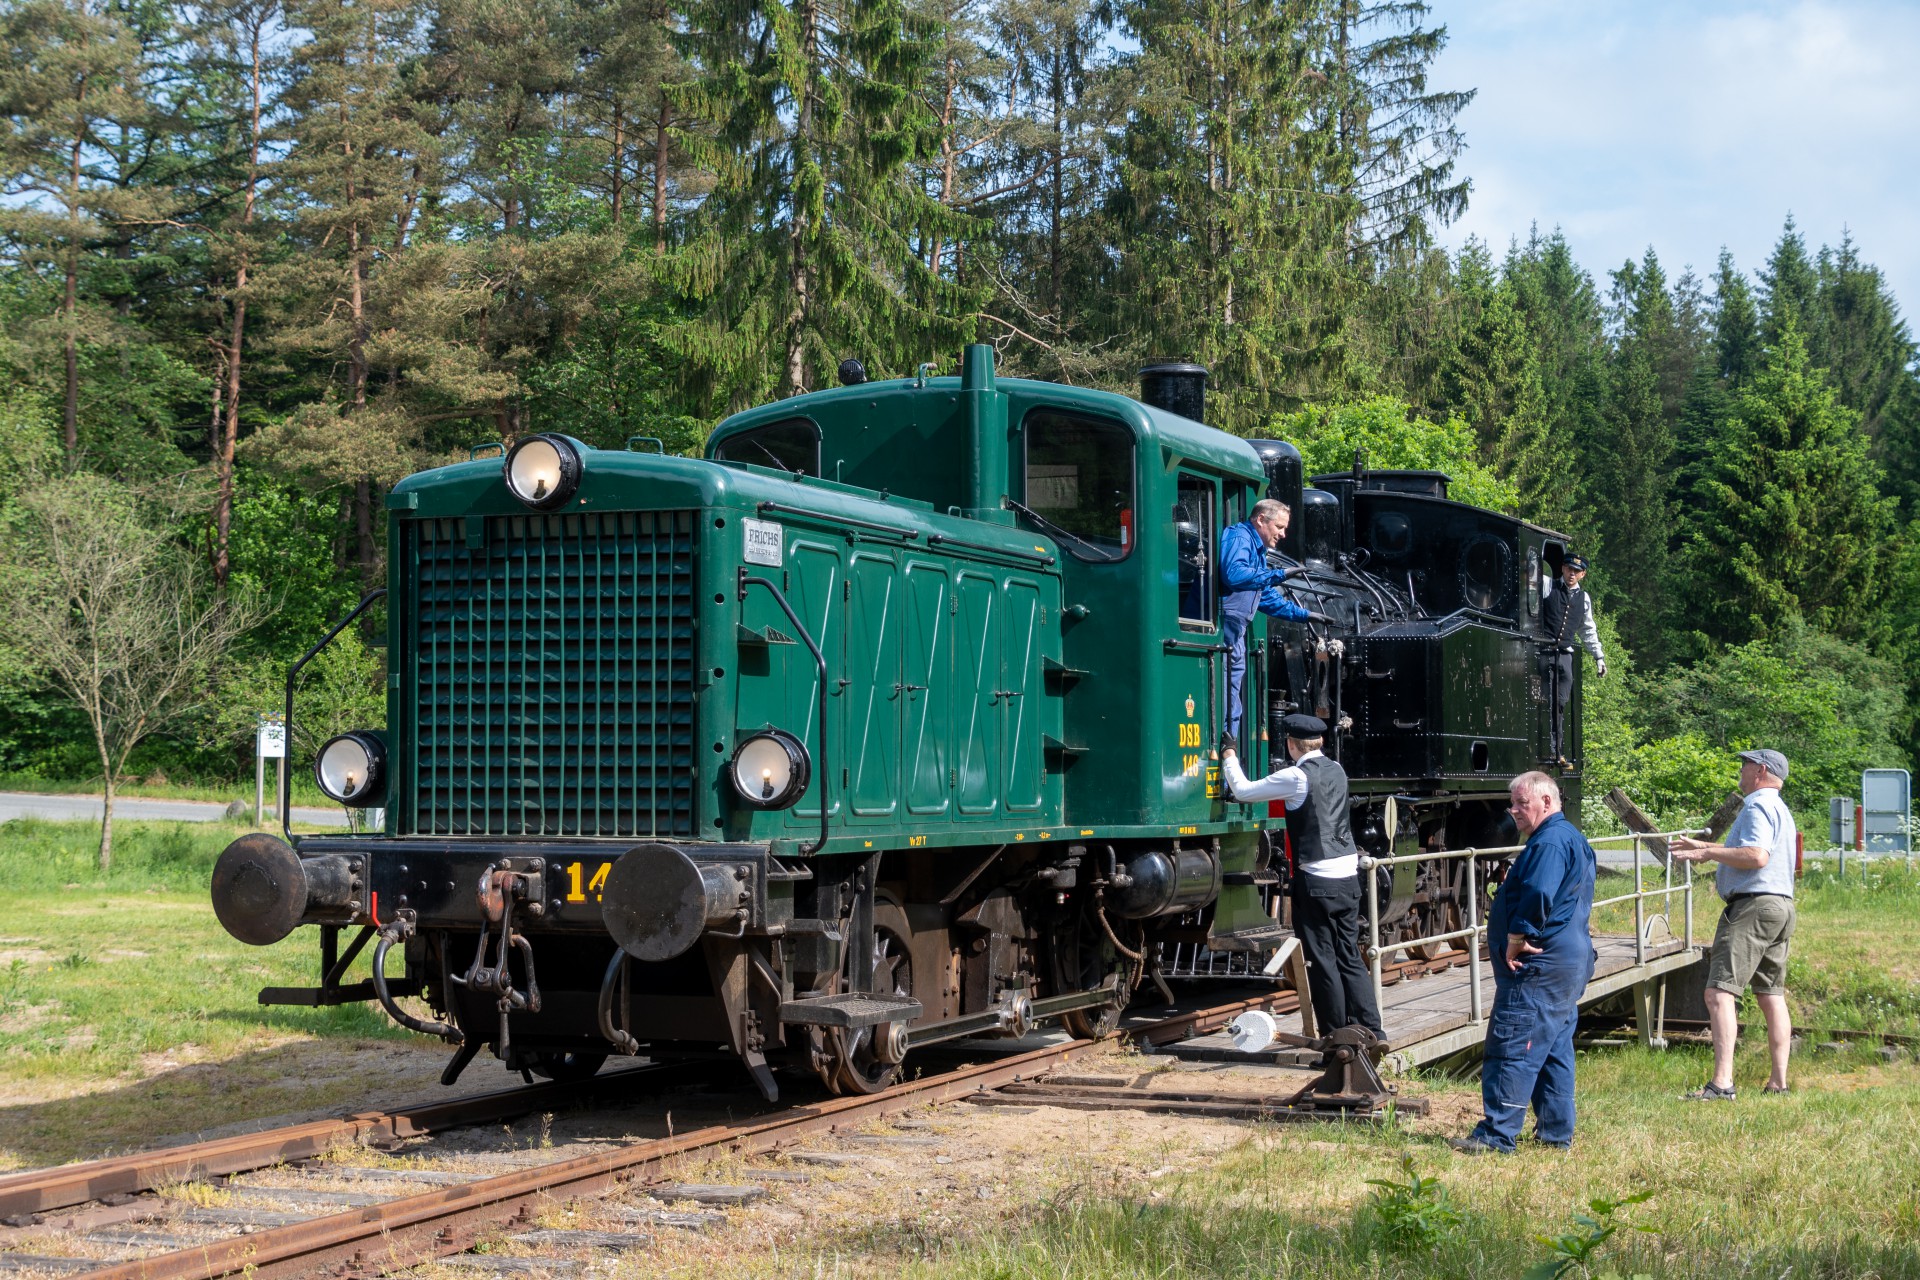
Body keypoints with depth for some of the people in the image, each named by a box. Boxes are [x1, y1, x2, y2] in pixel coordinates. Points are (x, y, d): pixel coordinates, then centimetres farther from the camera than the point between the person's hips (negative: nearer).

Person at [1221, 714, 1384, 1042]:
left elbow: (1243, 791, -7)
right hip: (1348, 876, 7)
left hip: (1315, 880, -7)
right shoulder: (1336, 770, 9)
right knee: (1350, 957, 11)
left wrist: (1229, 760, 11)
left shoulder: (1295, 777, -12)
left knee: (1322, 959, 1)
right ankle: (1371, 1030, 8)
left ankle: (1335, 1035, 5)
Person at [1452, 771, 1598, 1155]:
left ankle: (1497, 1134, -9)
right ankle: (1556, 1131, 18)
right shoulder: (1570, 838, 19)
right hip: (1570, 962, 11)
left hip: (1539, 967, -11)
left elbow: (1537, 895, -28)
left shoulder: (1550, 842, -16)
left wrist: (1516, 942, -20)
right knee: (1555, 1049, 14)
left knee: (1513, 1049, -9)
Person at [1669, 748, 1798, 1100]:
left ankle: (1722, 1082, -24)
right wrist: (1702, 846, 37)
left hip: (1752, 906, -11)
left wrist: (1708, 853, -18)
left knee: (1719, 992, -15)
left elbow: (1757, 856, -25)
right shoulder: (1780, 809, 23)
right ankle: (1779, 1080, 15)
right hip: (1781, 906, 11)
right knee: (1772, 996, 14)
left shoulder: (1759, 806, -11)